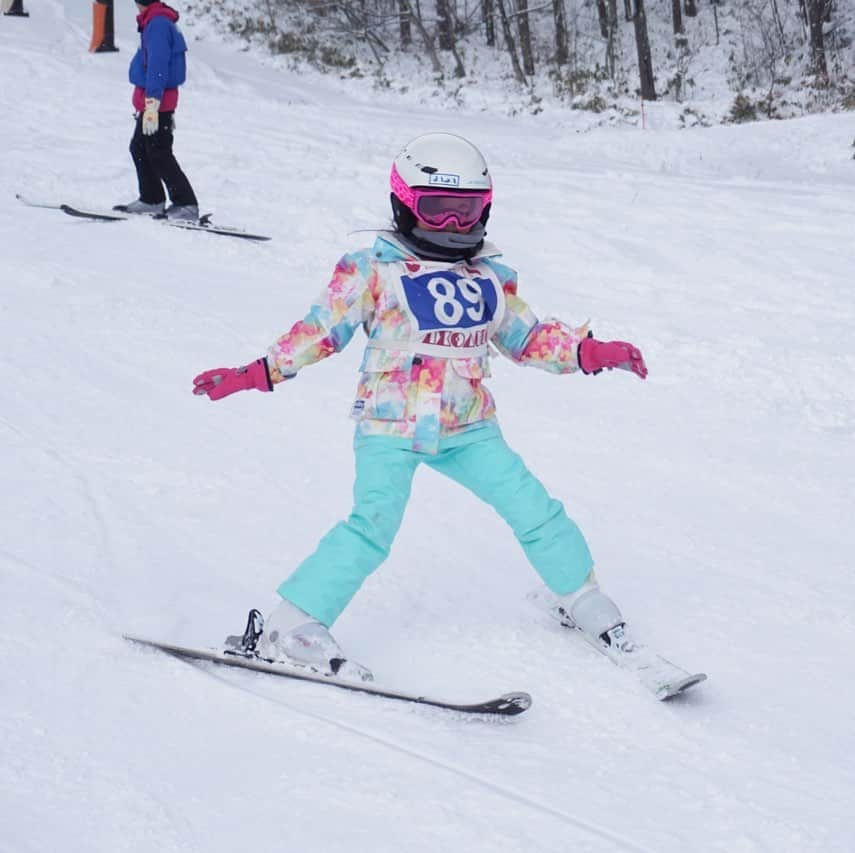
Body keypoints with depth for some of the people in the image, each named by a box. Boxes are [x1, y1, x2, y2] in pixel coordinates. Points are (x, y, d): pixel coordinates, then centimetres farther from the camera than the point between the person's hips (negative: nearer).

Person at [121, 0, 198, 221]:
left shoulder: (157, 24, -19)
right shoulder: (158, 22, 13)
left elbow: (157, 67, -25)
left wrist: (152, 105, -29)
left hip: (156, 101, -10)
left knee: (159, 154, -7)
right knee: (139, 147, 18)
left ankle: (186, 205, -7)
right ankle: (152, 200, 25)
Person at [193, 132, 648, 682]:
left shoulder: (493, 278, 12)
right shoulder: (373, 270, -3)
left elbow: (526, 337, 22)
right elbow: (321, 329, -2)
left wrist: (588, 351, 10)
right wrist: (258, 373, -10)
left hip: (469, 429, 5)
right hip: (391, 428, -5)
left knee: (535, 510, 2)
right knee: (373, 525, -22)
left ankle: (582, 599, 25)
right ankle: (292, 627, -18)